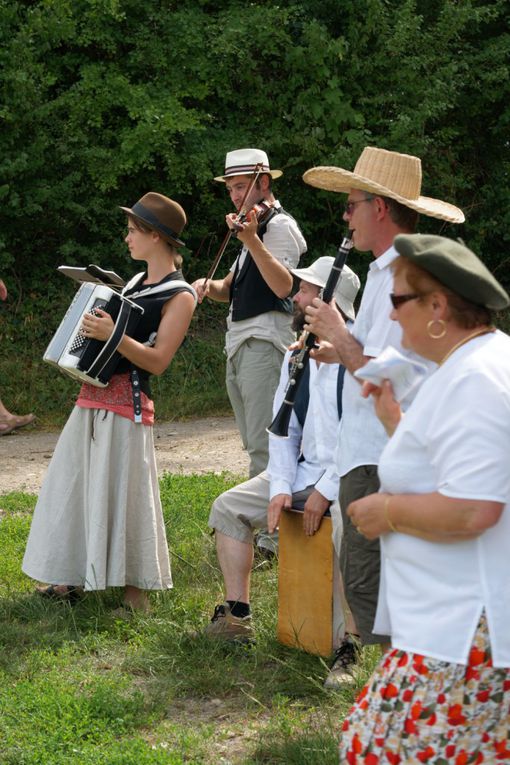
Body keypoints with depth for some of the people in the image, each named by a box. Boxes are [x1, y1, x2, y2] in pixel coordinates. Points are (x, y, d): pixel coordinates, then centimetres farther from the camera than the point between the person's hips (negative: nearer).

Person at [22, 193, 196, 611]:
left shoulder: (179, 296, -9)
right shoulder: (137, 282, 17)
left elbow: (158, 360, -16)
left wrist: (112, 336, -28)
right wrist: (89, 324, 9)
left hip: (126, 400, -9)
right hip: (94, 392, 9)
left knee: (121, 493, -8)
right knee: (75, 484, 10)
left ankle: (135, 589, 2)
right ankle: (72, 576, 19)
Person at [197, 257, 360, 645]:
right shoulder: (296, 355, 11)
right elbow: (283, 428, 14)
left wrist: (326, 491, -19)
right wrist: (281, 486, -1)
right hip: (303, 472, 9)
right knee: (229, 506, 4)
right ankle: (237, 617, 6)